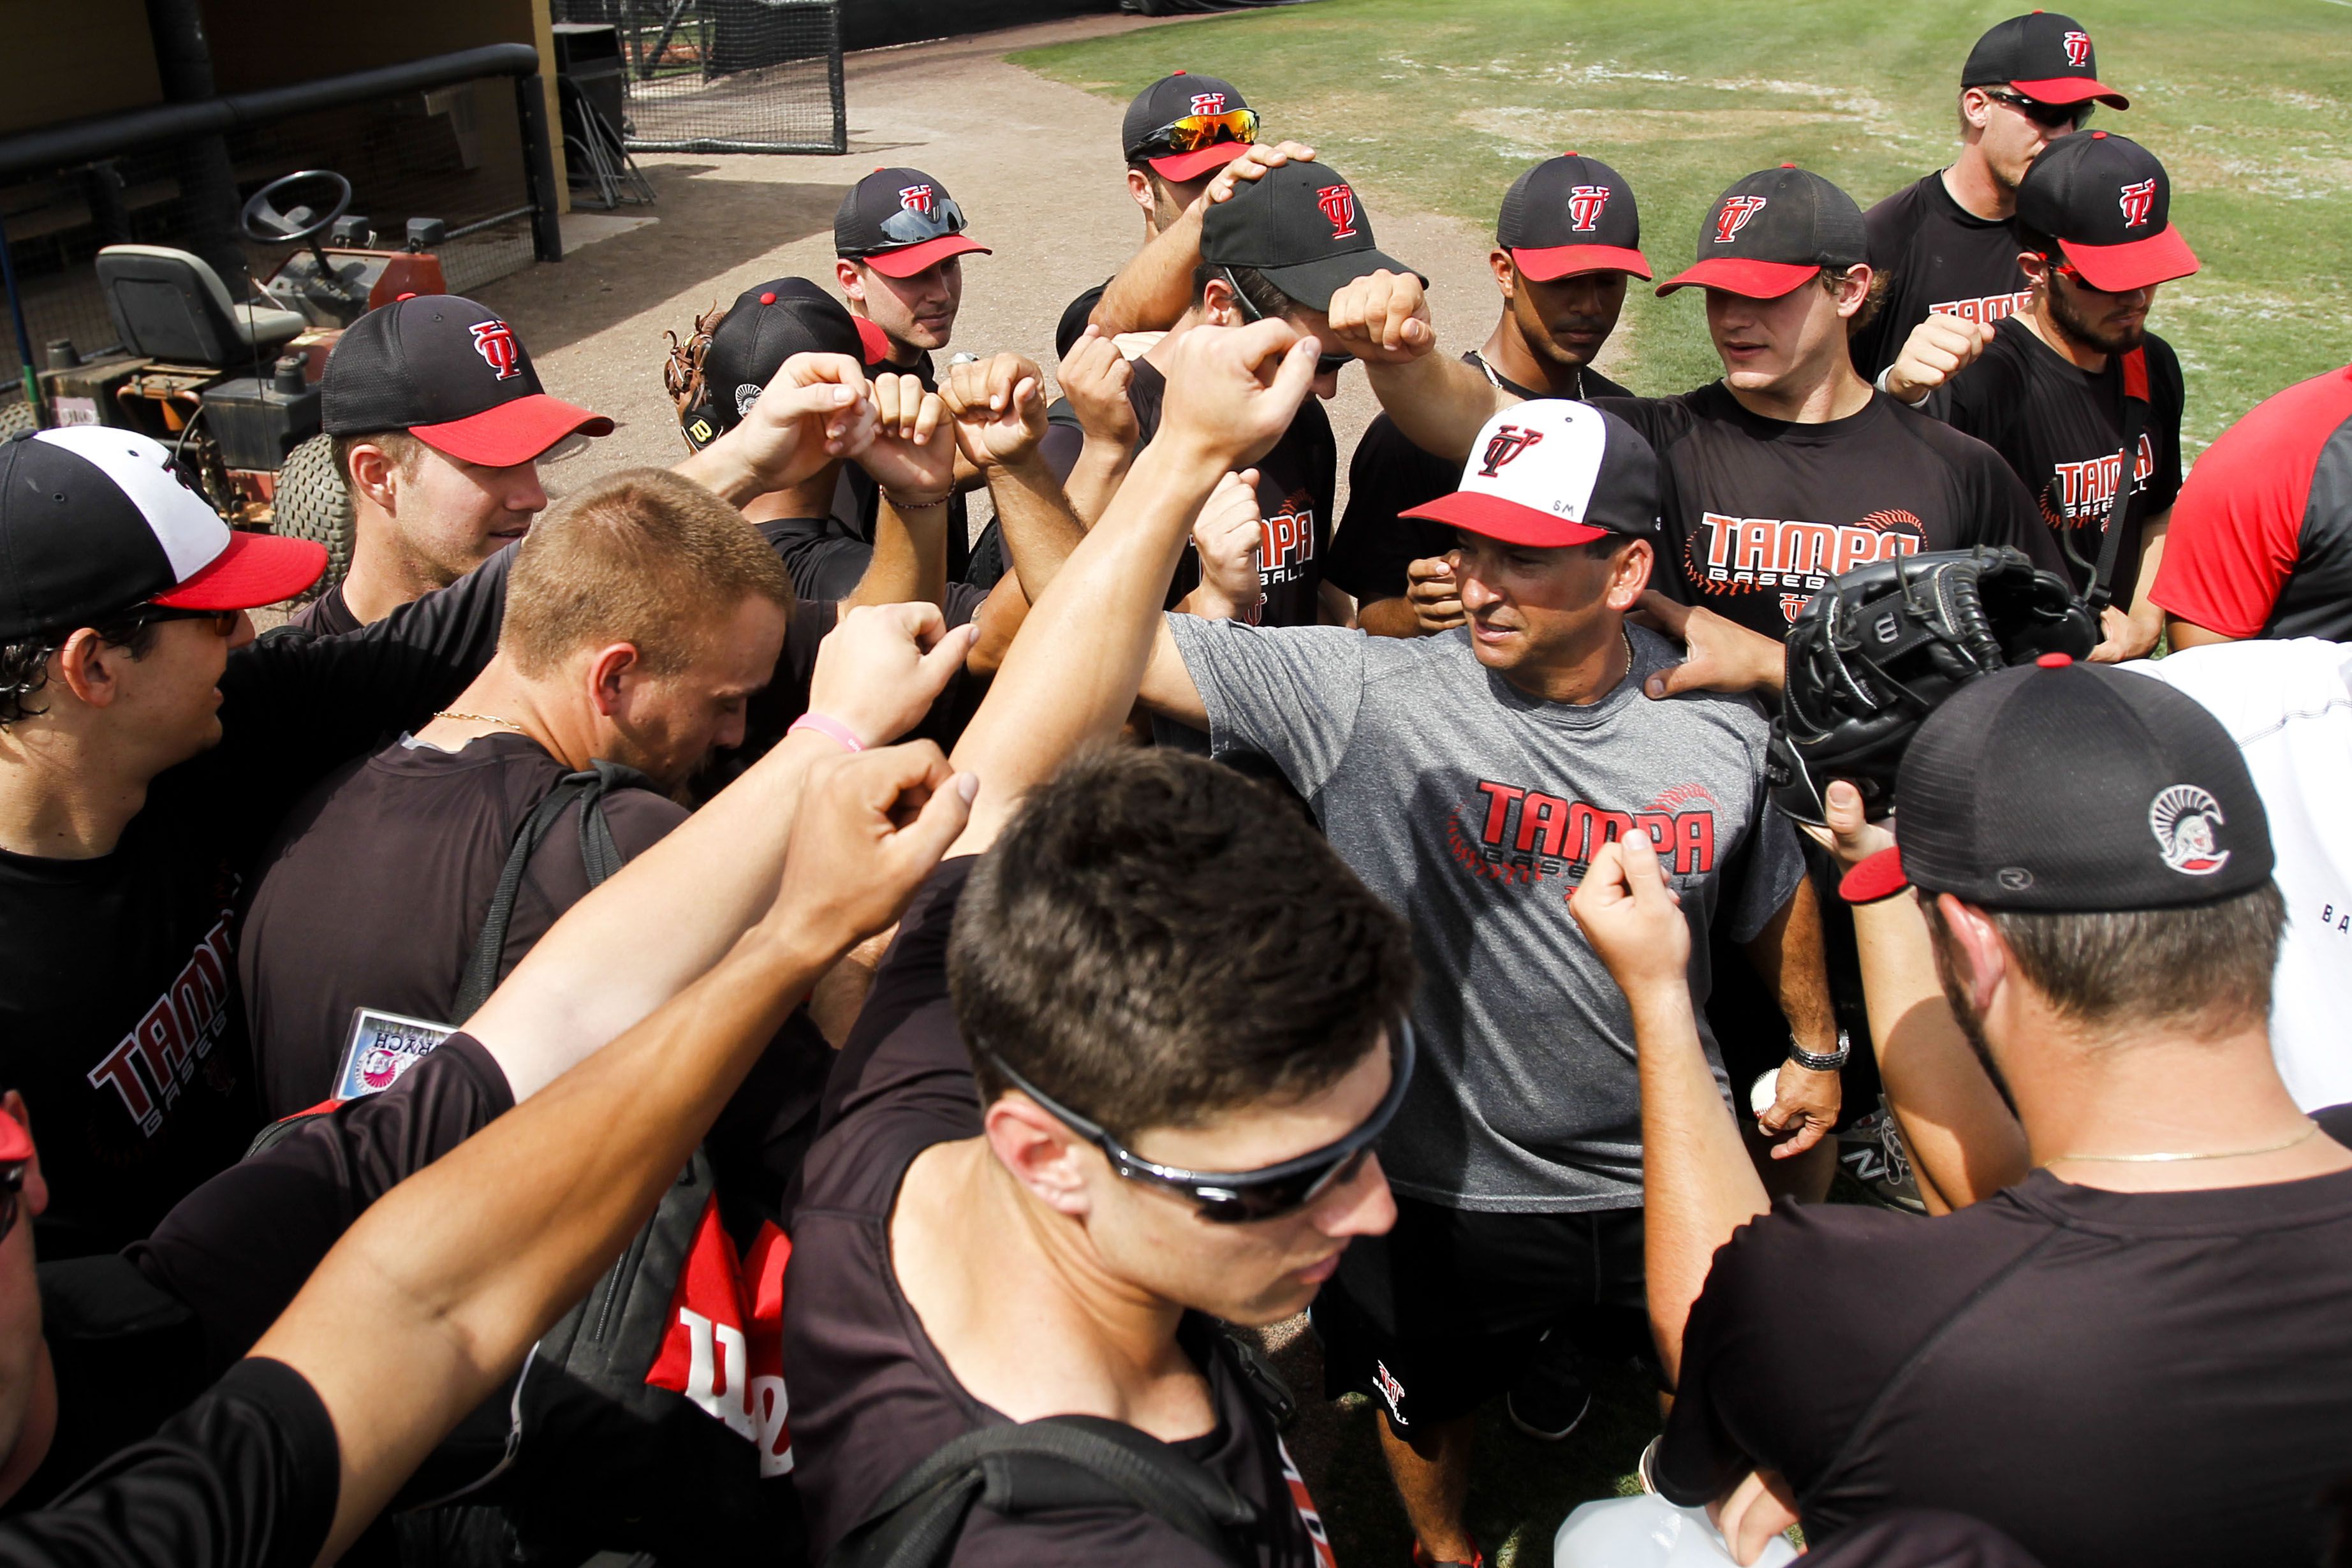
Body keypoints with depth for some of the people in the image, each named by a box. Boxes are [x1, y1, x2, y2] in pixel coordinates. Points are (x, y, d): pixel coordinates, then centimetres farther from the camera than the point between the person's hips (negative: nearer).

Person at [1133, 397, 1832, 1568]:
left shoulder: (1719, 725, -12)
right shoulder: (1364, 696, -23)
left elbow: (1773, 892, 7)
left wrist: (1815, 1047, 19)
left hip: (1660, 1176, 3)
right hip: (1438, 1194, -2)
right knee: (1427, 1405, 24)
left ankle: (1558, 1346, 64)